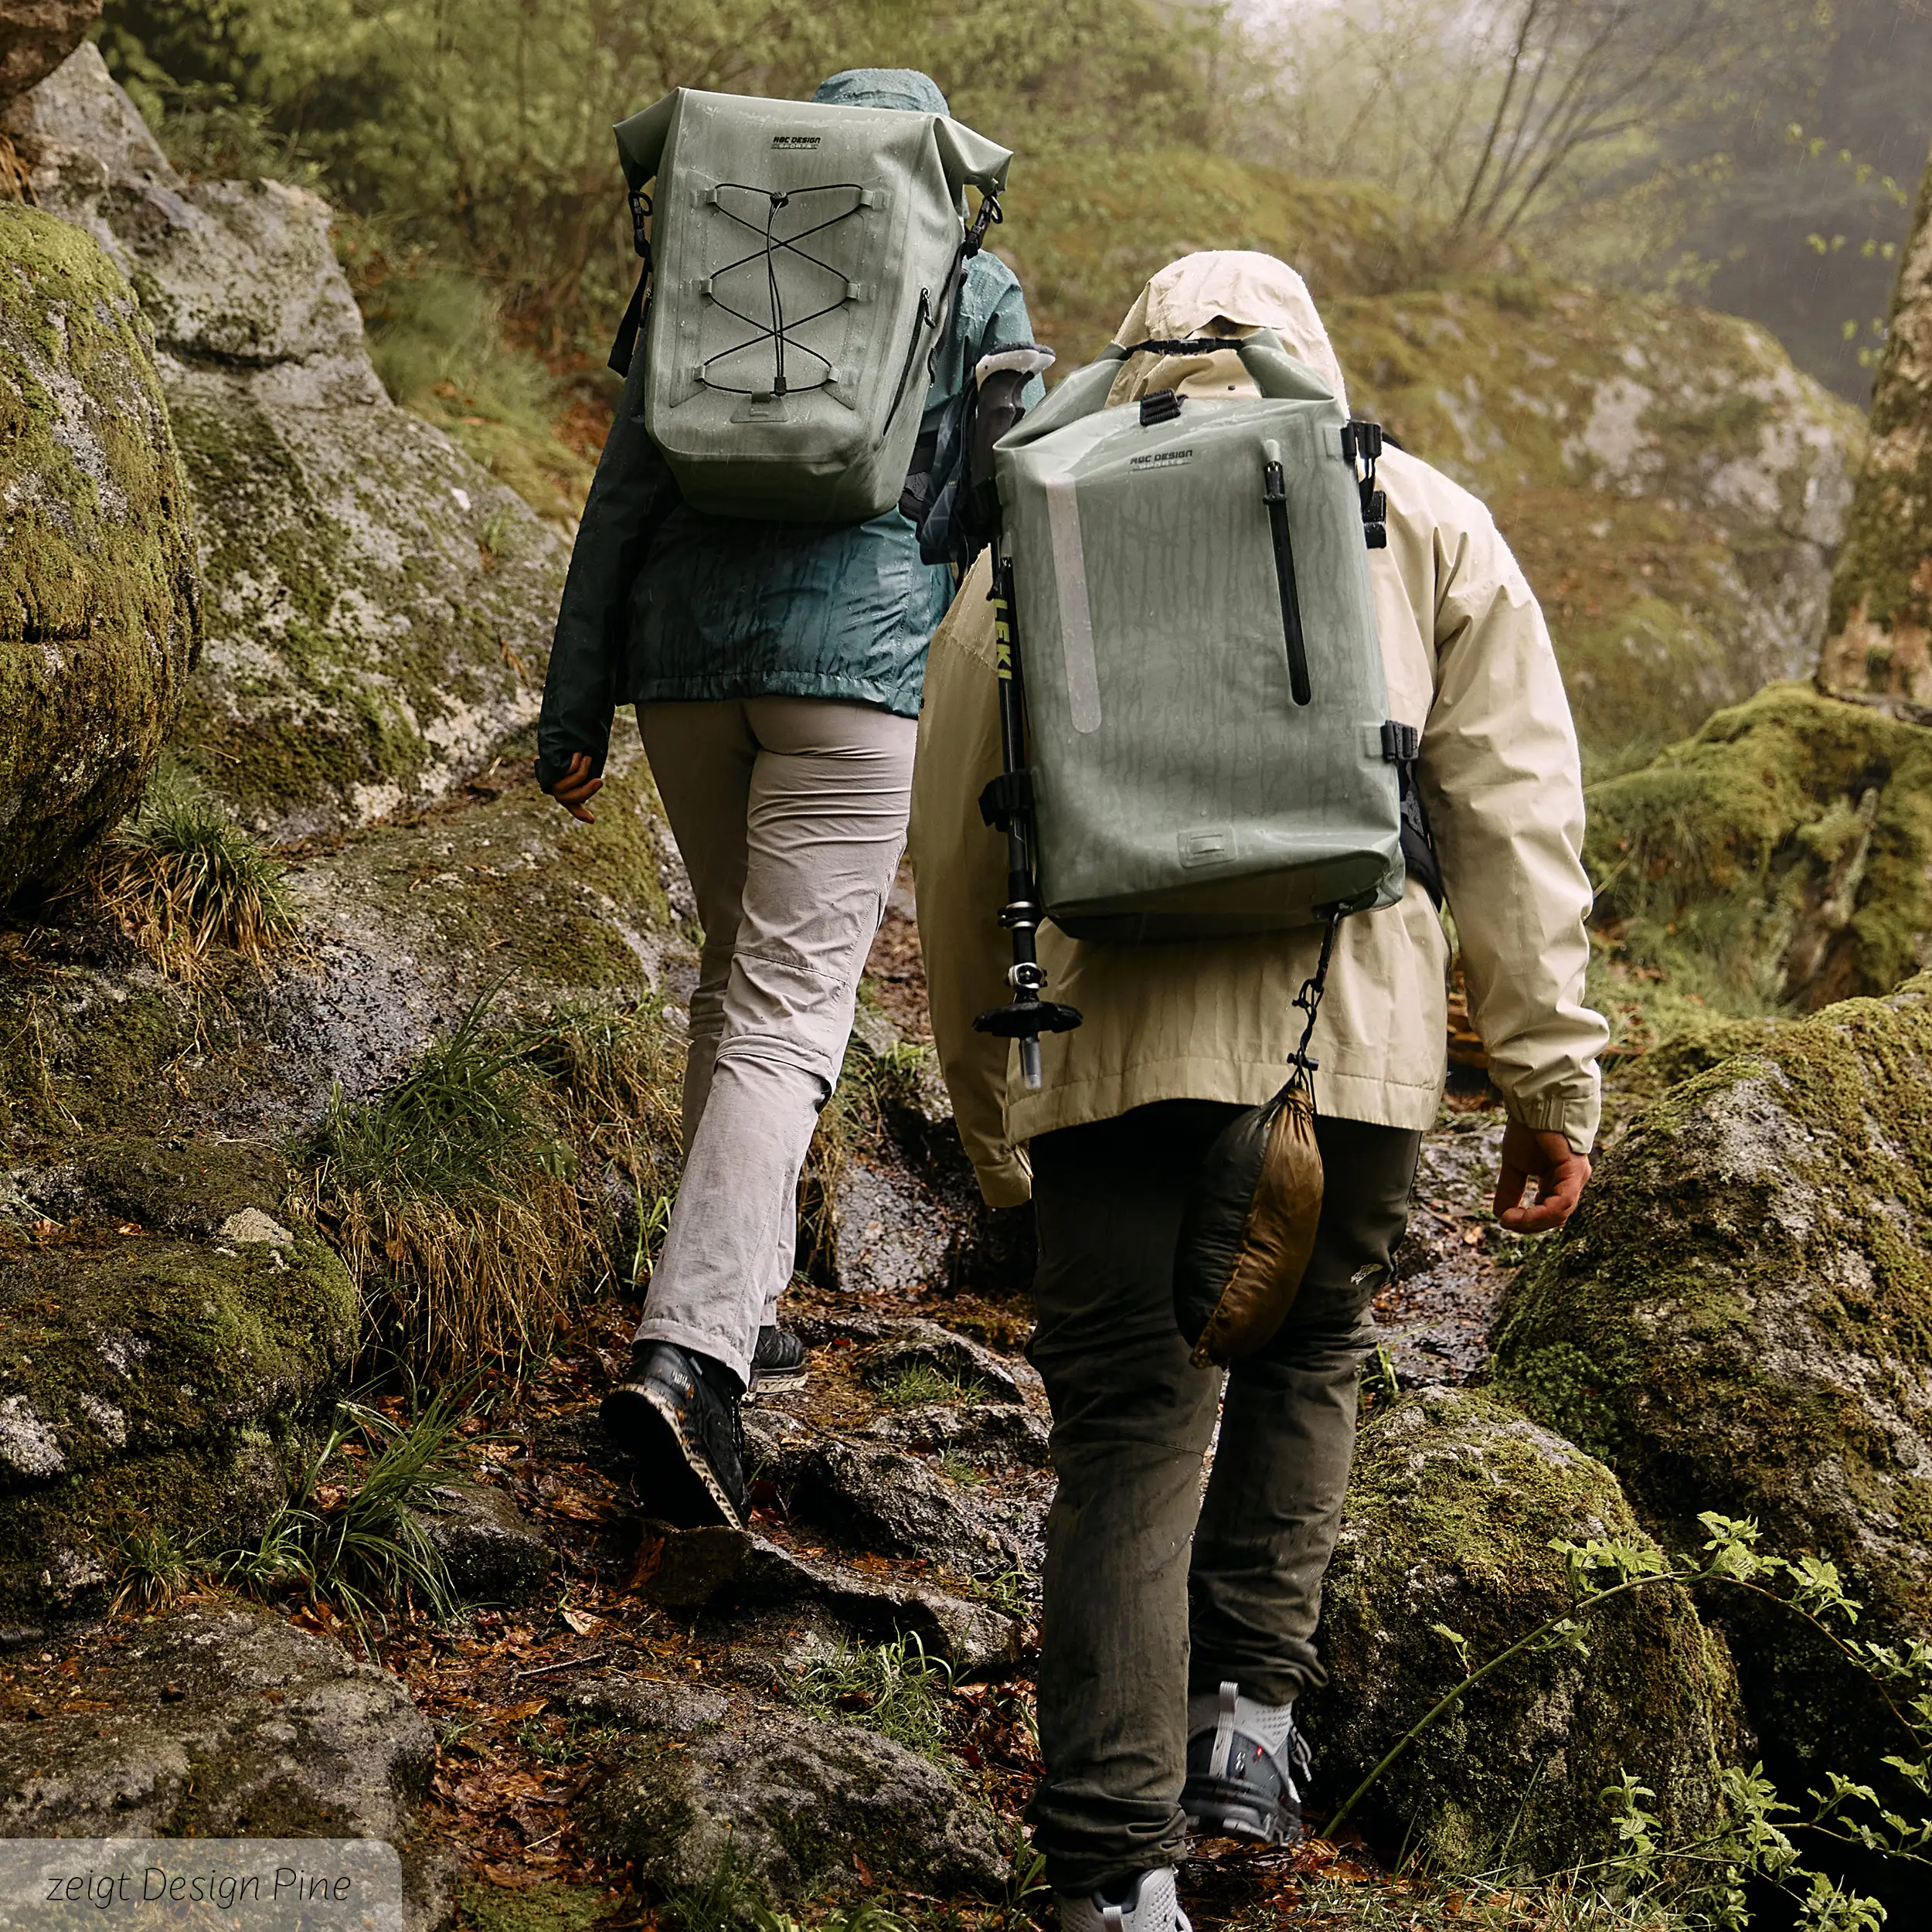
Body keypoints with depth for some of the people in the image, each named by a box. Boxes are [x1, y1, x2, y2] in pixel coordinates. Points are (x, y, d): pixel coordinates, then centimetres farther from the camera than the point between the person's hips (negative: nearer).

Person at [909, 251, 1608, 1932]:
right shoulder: (1427, 524, 16)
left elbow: (956, 859, 16)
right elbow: (1516, 810, 7)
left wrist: (988, 1122, 23)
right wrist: (1551, 1074, 8)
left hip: (1114, 1038, 0)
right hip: (1352, 1032, 0)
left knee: (1129, 1430, 4)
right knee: (1307, 1354, 25)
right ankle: (1248, 1703, 18)